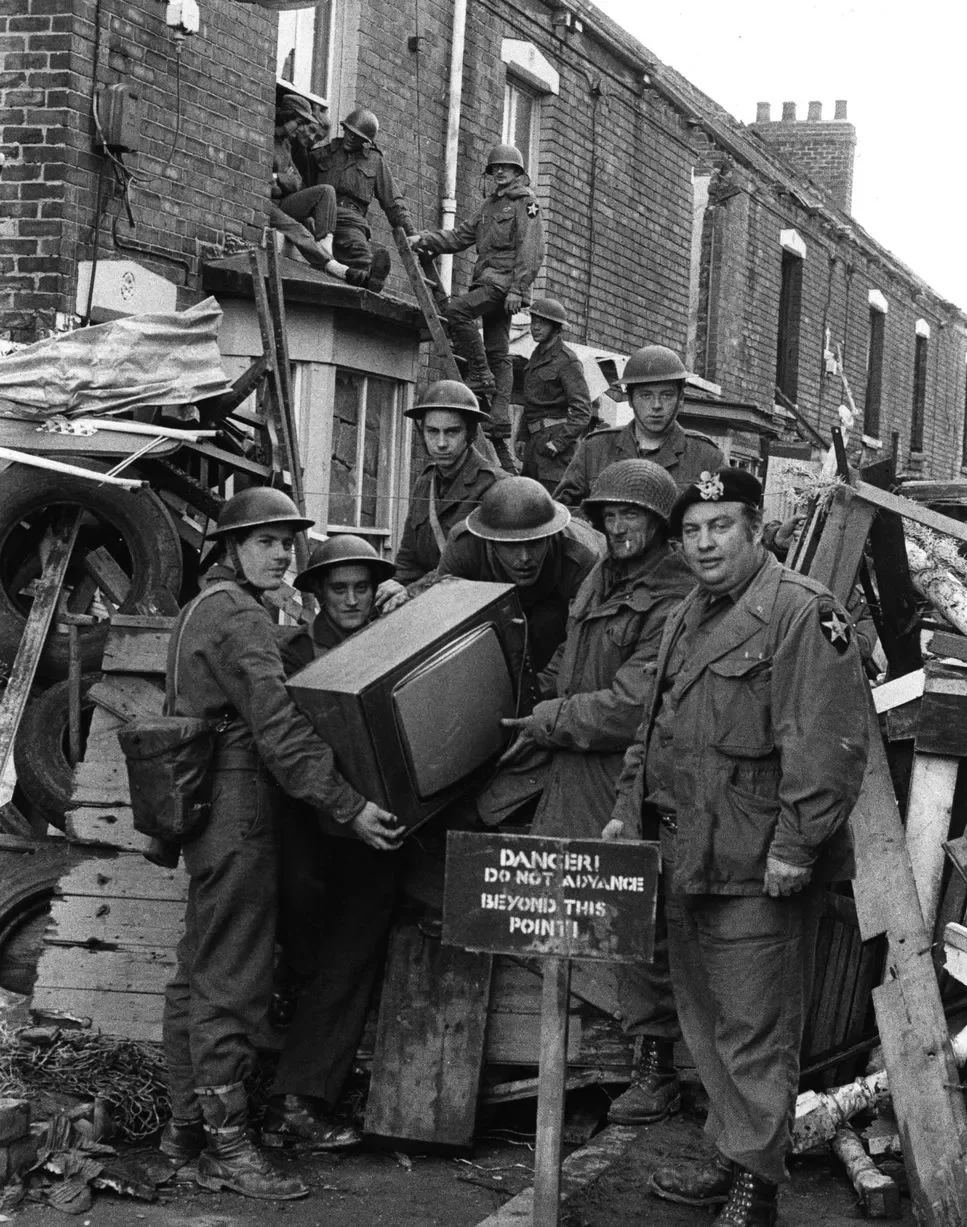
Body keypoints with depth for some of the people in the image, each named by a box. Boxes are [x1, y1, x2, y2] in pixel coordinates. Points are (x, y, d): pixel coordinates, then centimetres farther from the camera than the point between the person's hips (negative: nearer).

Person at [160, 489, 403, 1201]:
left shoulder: (205, 609, 19)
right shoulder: (239, 616, -14)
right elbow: (279, 730, -22)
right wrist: (349, 807, -25)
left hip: (205, 813, 11)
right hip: (239, 810, -11)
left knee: (198, 974, 14)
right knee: (232, 981, -7)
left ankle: (186, 1124, 22)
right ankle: (226, 1145, -3)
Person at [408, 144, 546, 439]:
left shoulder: (525, 203, -1)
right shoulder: (490, 205, 24)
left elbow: (530, 251, -10)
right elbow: (461, 235, 19)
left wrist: (517, 289, -20)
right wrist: (425, 240, 5)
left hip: (504, 281, -8)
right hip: (489, 282, 8)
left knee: (456, 310, -24)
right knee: (497, 352, 3)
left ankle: (480, 375, -19)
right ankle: (500, 419, 0)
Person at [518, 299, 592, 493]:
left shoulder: (567, 360, -9)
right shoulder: (537, 356, 17)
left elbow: (582, 411, -14)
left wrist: (559, 442, -19)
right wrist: (522, 437, 18)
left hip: (556, 434, -9)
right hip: (534, 438, 9)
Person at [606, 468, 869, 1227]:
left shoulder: (803, 612, -12)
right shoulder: (688, 619, 17)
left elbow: (829, 744, -19)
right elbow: (656, 727, 26)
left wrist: (796, 845, -21)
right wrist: (629, 813, 18)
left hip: (759, 870, -9)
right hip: (689, 862, 9)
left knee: (755, 1030, -2)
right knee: (705, 1019, 17)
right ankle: (730, 1158, 29)